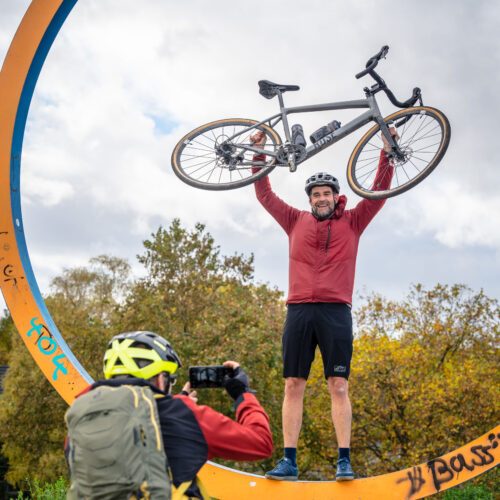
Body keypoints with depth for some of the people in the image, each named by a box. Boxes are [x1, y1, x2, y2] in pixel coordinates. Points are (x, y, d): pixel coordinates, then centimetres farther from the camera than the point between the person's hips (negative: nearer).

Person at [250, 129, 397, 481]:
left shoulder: (352, 222, 13)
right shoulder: (296, 221, 16)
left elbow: (380, 192, 8)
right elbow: (265, 194, 17)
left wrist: (388, 153, -1)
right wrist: (259, 154, 10)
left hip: (336, 312, -2)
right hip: (299, 310, 2)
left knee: (339, 386, -5)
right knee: (293, 385, 0)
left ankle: (344, 460, -4)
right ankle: (289, 461, 1)